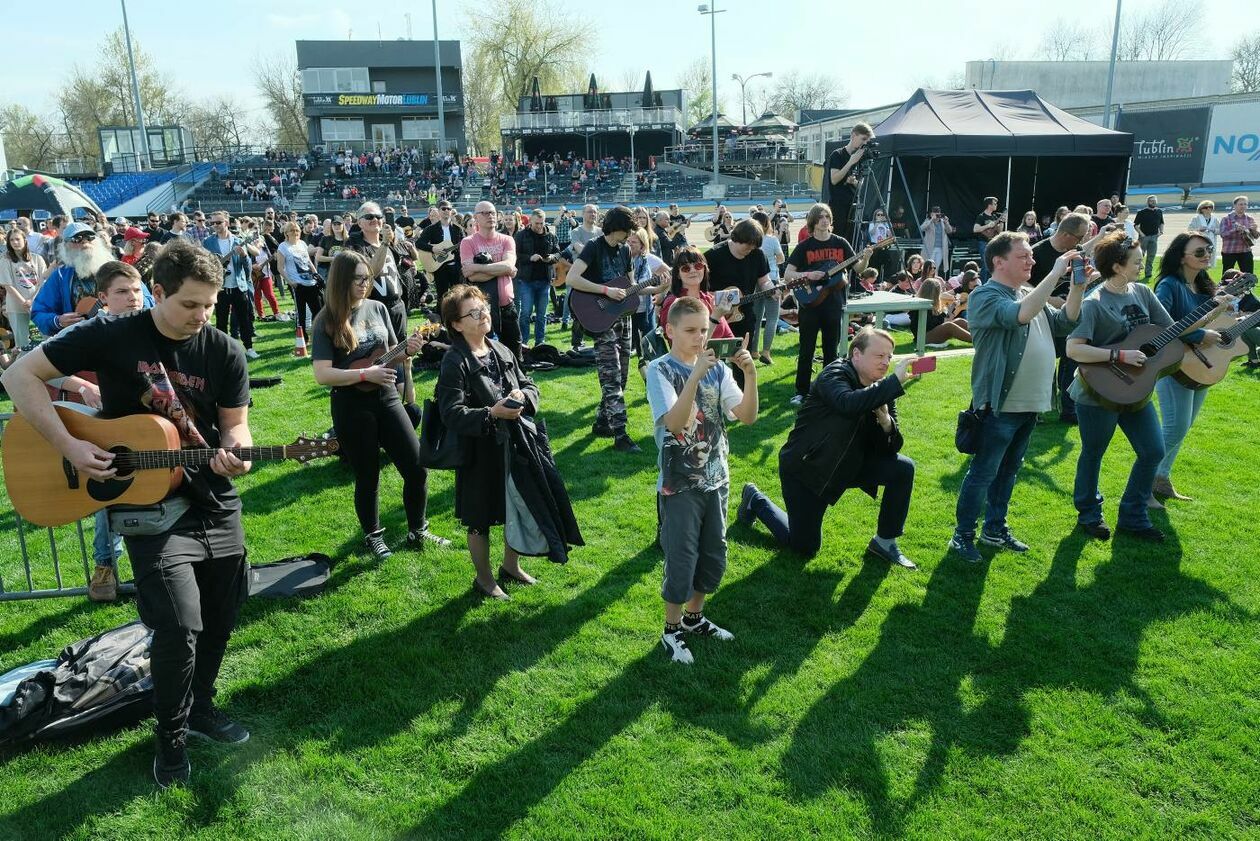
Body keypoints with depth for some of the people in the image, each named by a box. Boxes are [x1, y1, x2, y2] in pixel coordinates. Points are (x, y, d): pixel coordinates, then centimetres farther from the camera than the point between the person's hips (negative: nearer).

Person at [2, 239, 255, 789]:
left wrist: (234, 454, -21)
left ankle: (199, 708, 38)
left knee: (219, 622, 12)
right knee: (179, 625, -13)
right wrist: (69, 446, -15)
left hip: (216, 502, 4)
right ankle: (171, 734, 13)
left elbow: (235, 426, 3)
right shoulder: (111, 336, -10)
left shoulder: (225, 353, -2)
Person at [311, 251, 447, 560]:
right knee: (368, 477, 7)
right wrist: (365, 374, -24)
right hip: (351, 407, -4)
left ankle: (417, 531, 22)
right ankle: (373, 535, 30)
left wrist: (408, 350, -8)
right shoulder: (327, 323, -10)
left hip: (386, 398, 5)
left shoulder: (378, 308, 4)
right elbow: (322, 375, -16)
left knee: (417, 467, 4)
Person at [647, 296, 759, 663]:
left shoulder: (717, 368, 1)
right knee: (682, 560, 2)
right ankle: (672, 630, 22)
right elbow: (675, 423, -27)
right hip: (679, 485, -5)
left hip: (716, 479, 6)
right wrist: (696, 375, -35)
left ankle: (693, 617, 36)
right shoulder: (660, 370, -13)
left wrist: (751, 374, -21)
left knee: (714, 557, 15)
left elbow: (748, 416, -7)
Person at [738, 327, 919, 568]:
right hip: (804, 467, -6)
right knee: (804, 548, 0)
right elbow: (849, 403, -46)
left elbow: (890, 448, -6)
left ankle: (885, 541, 3)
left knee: (903, 469, -14)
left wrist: (886, 422, -26)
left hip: (849, 464, 6)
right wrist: (896, 381, -45)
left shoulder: (882, 391, -2)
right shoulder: (835, 375, -21)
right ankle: (756, 500, 26)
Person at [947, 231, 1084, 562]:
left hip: (1030, 404, 8)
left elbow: (1064, 322, 11)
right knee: (983, 473, 0)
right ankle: (963, 536, 11)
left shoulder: (1029, 293, 12)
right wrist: (1055, 273, -29)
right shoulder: (984, 296, -14)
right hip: (1001, 406, -8)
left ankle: (995, 529, 30)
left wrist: (1077, 287, -3)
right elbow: (1021, 314, -31)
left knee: (1009, 470, 18)